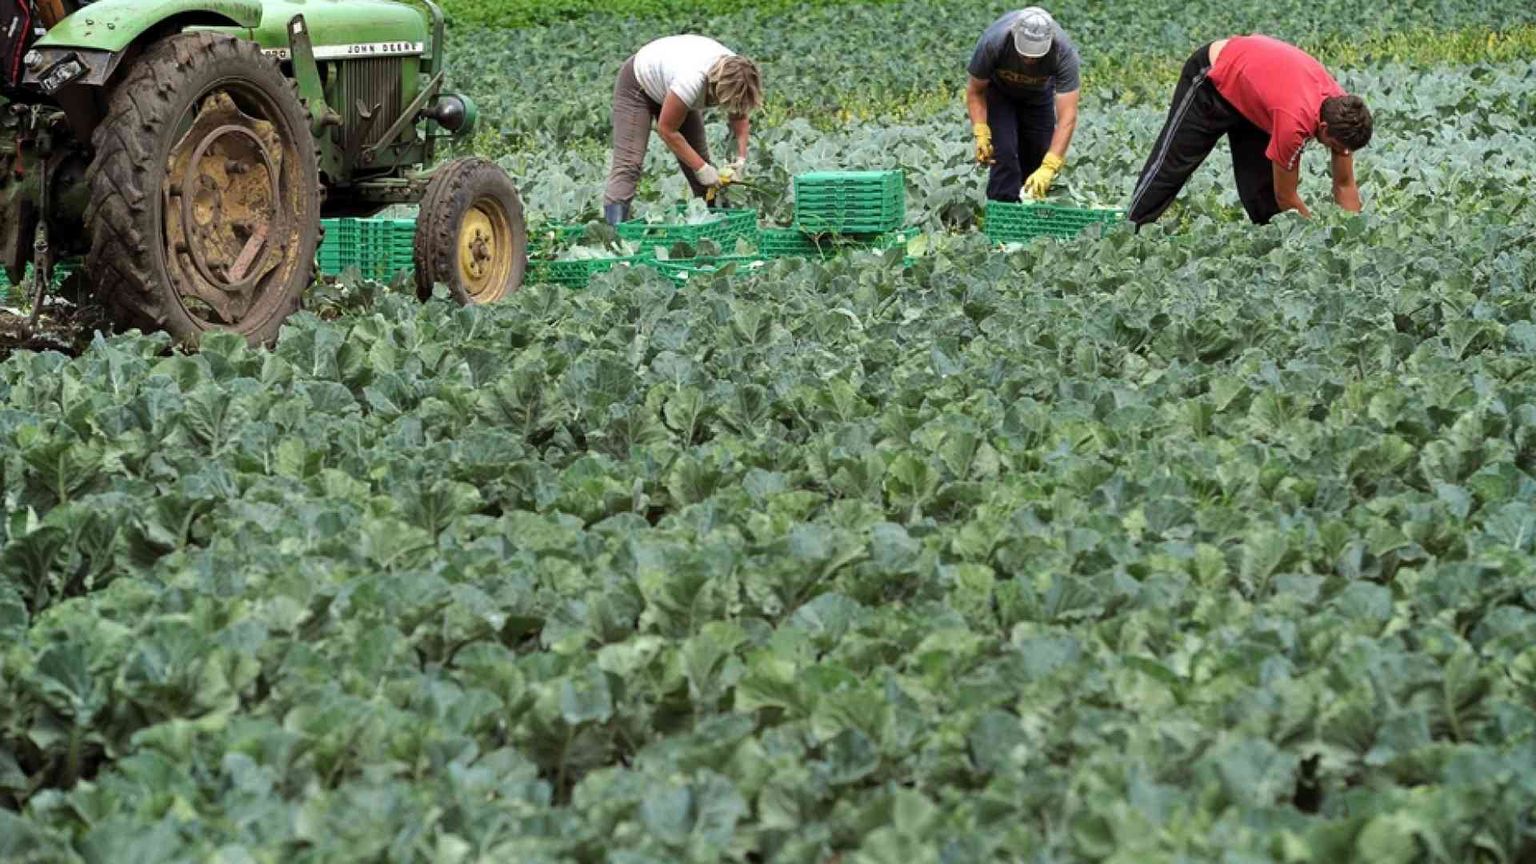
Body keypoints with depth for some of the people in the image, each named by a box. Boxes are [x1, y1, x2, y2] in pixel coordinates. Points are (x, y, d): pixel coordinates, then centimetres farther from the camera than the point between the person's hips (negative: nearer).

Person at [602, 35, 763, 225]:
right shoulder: (691, 81, -42)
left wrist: (741, 158, -17)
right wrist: (701, 168, -26)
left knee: (701, 161, -1)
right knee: (628, 163, -20)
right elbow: (667, 129, -29)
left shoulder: (735, 77, -24)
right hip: (638, 85, -7)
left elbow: (740, 117, -4)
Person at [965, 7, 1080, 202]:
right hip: (998, 90, -1)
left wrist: (1048, 168, -48)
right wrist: (981, 135, -32)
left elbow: (1067, 117, -39)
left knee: (1037, 157, -6)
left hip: (1039, 94, 1)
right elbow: (975, 91, -19)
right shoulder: (993, 41, -38)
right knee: (1004, 152, -19)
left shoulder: (1064, 52, -38)